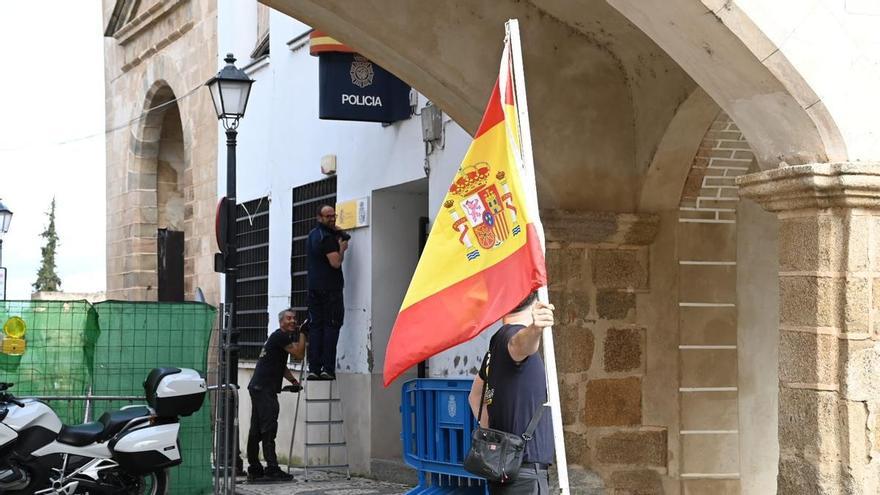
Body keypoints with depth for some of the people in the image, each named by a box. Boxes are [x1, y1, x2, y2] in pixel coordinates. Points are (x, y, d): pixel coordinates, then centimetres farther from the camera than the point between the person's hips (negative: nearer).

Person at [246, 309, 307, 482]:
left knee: (257, 430, 10)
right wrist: (303, 333, -5)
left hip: (258, 388, 11)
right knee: (268, 428, -14)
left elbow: (281, 365, 30)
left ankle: (254, 470, 13)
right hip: (264, 388, -11)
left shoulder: (283, 337, 23)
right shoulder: (280, 336, -9)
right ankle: (272, 469, -18)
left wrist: (293, 381, 18)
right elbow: (299, 354, -14)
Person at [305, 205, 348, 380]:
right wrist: (342, 248, 0)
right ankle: (328, 368, -10)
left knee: (315, 326, 6)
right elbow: (336, 263, -19)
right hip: (330, 287, -8)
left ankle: (313, 369, 1)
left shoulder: (312, 235, 16)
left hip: (313, 286, 8)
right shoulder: (327, 237, -12)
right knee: (331, 326, -5)